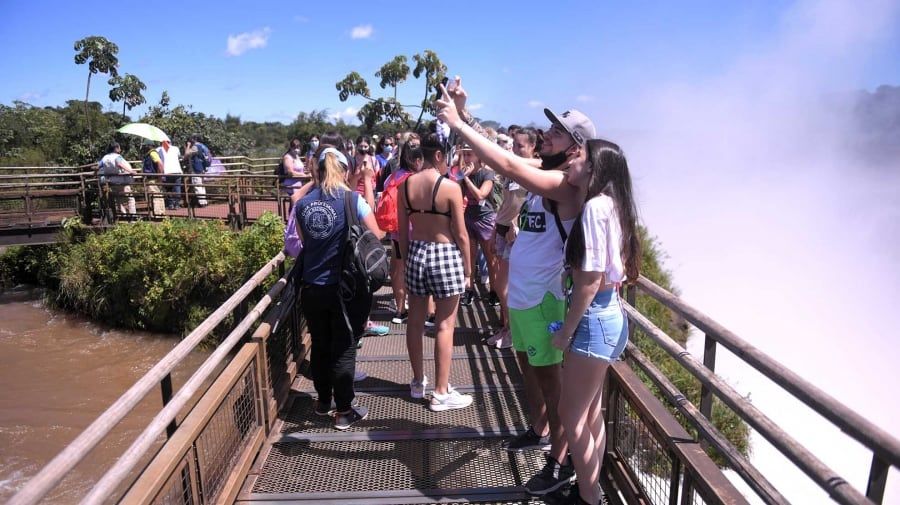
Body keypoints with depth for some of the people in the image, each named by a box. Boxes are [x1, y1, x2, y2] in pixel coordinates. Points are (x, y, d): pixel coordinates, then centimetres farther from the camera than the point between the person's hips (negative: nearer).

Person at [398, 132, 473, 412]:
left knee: (415, 321, 16)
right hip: (445, 256, -5)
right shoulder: (450, 187, -14)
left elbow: (402, 231, 6)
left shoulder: (405, 185, 0)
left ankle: (418, 381, 32)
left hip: (416, 253, 5)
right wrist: (468, 268, 1)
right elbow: (461, 235, -10)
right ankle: (441, 393, 13)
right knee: (445, 326, 4)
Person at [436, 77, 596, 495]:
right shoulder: (543, 174, 6)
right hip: (520, 294, 9)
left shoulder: (565, 183, -21)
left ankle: (560, 461, 18)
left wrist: (457, 124, -27)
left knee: (550, 377, 3)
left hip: (543, 298, -9)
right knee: (531, 369, 22)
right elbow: (506, 158, 4)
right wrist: (465, 115, -6)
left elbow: (507, 166, -32)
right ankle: (541, 429, 42)